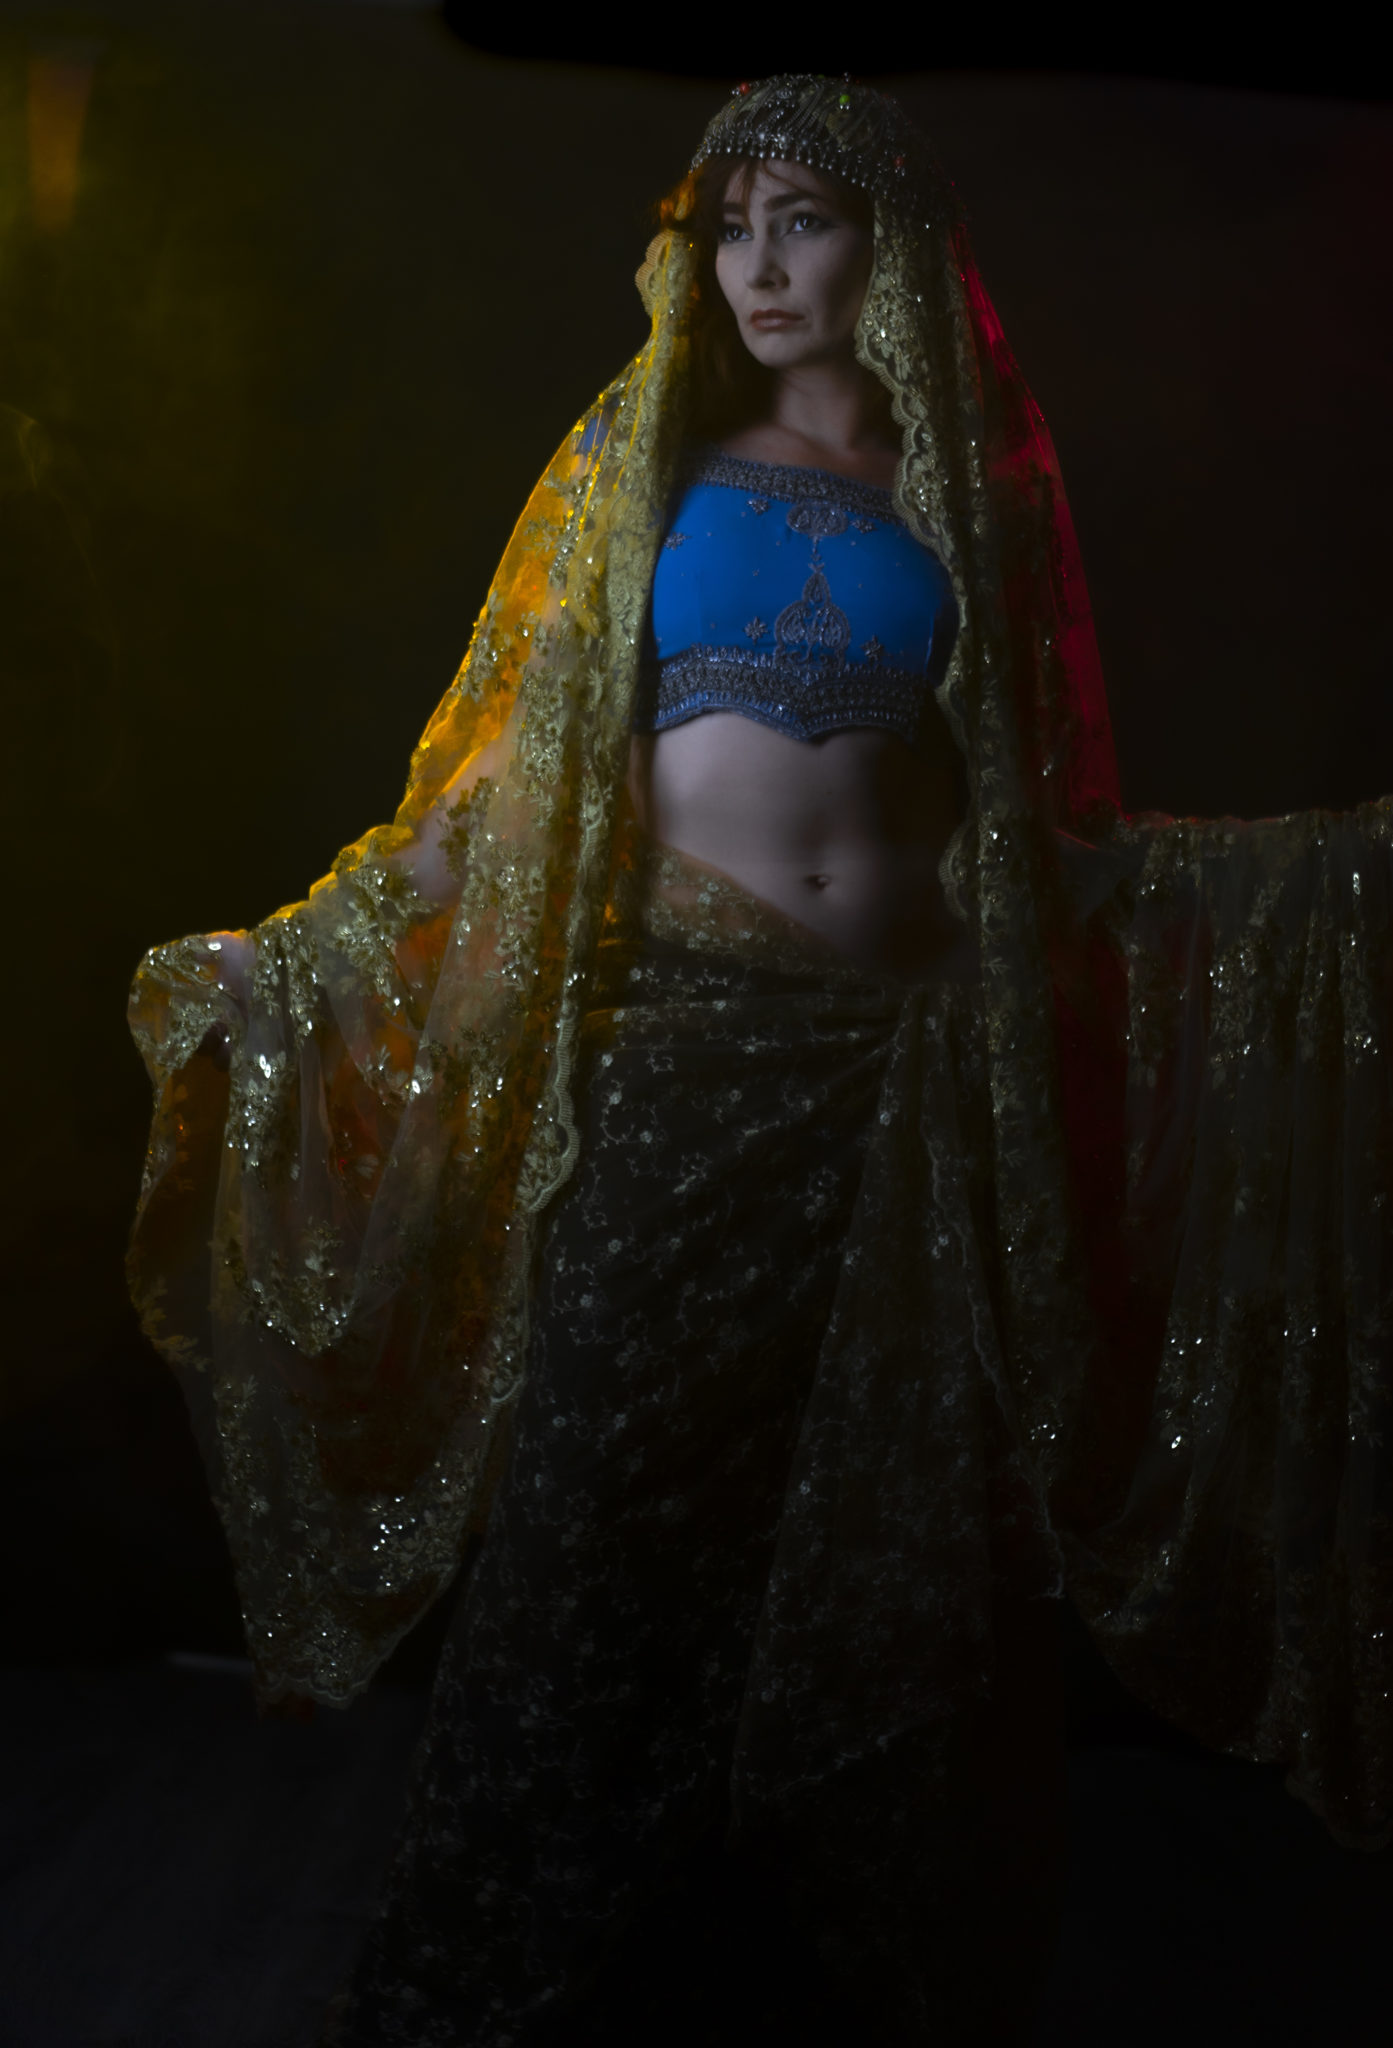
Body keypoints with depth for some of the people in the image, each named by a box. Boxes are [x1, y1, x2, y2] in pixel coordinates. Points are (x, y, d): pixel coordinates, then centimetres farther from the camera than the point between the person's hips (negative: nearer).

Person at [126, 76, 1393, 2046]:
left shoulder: (963, 480, 12)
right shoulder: (640, 458, 10)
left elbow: (1035, 818, 9)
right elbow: (504, 771, 7)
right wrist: (280, 957, 2)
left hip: (905, 1063, 1)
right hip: (679, 1045, -1)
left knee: (893, 1530, 6)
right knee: (621, 1511, 1)